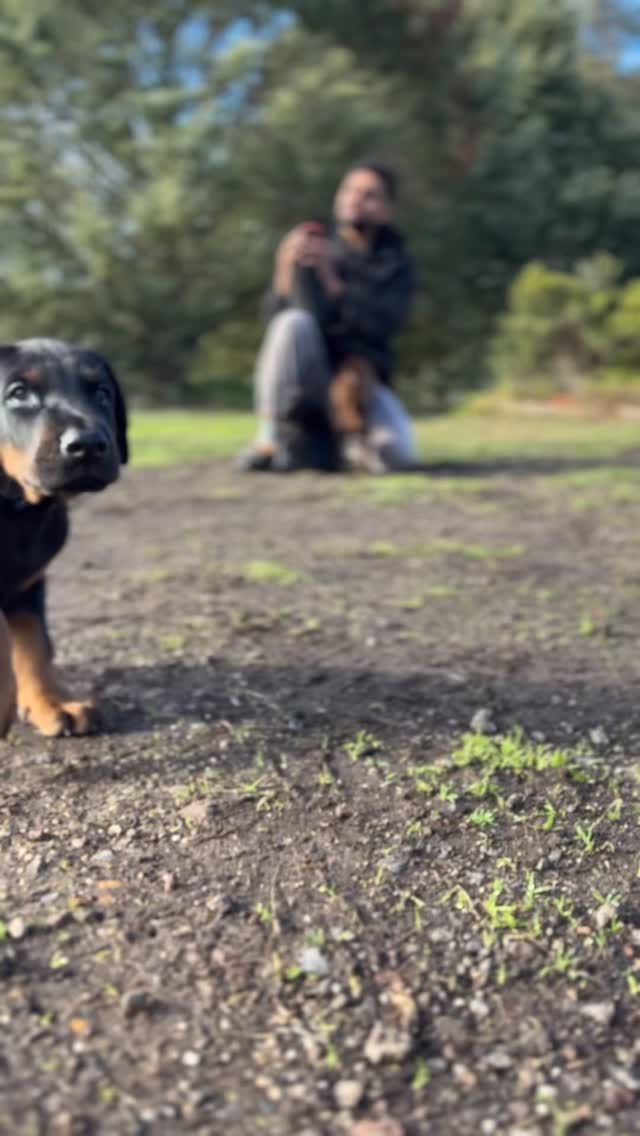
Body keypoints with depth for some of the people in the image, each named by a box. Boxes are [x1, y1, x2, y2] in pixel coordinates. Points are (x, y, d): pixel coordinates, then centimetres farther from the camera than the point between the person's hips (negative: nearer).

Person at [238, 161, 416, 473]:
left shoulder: (396, 264, 5)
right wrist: (287, 271, -27)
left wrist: (330, 279, -25)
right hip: (307, 376, 0)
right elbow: (283, 316, -8)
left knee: (395, 454, -28)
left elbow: (382, 324, -14)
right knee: (295, 322, -33)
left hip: (361, 379, 0)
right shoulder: (308, 246, 5)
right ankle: (269, 441, -23)